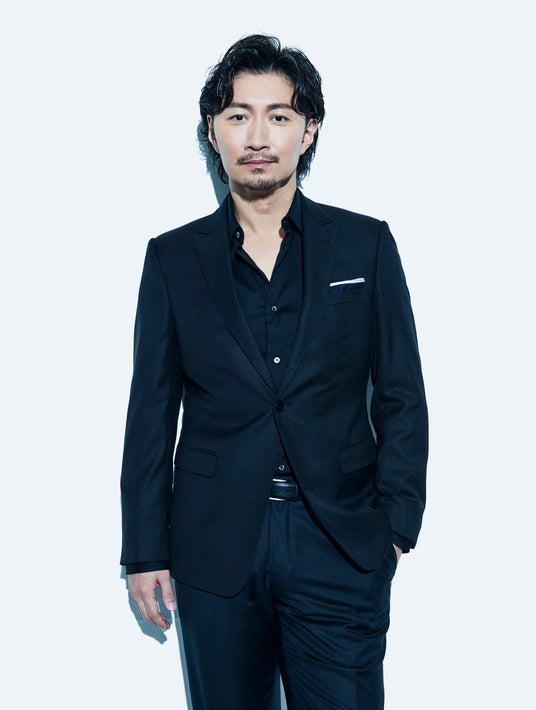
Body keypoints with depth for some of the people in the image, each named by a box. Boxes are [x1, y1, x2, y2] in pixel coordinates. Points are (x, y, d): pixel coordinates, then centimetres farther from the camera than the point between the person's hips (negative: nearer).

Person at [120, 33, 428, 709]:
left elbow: (402, 397, 4)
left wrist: (396, 525, -2)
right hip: (214, 551, 1)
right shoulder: (172, 258, 4)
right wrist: (145, 550, 4)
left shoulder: (366, 245, 2)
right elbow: (151, 412, 4)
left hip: (342, 550, 0)